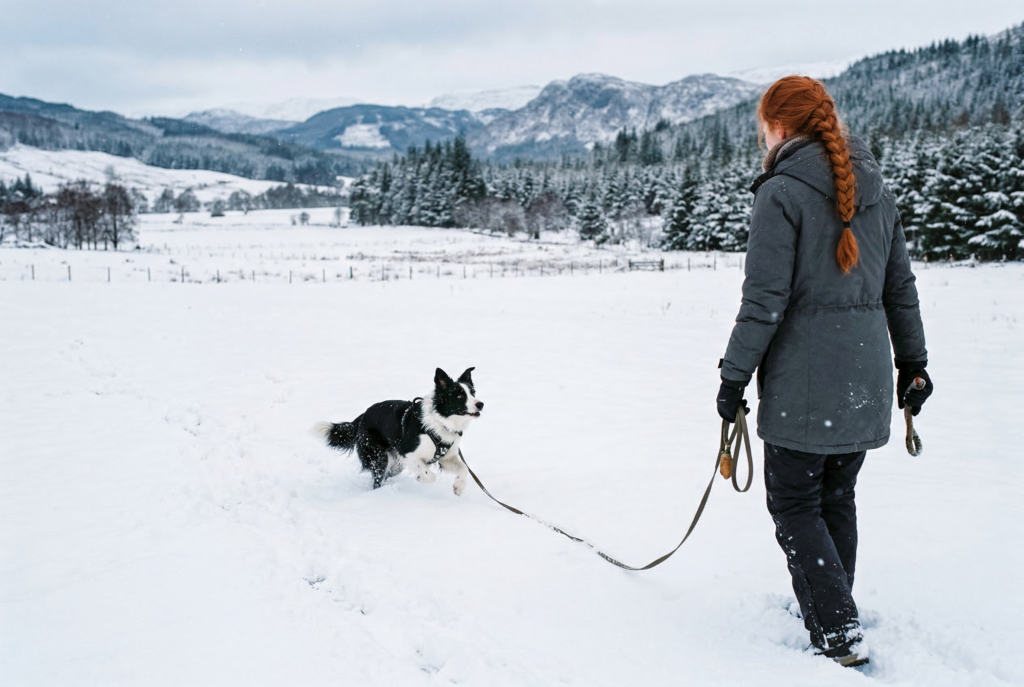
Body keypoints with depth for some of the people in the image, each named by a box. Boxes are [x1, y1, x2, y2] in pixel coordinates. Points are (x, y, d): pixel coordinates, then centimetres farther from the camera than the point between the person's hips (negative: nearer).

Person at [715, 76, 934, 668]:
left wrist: (735, 376, -9)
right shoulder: (877, 189, 10)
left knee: (795, 505, 5)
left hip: (804, 376, -7)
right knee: (837, 498, 18)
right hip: (866, 375, 7)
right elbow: (901, 288, 14)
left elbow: (766, 300, -16)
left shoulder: (782, 192, -12)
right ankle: (829, 613, 30)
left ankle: (840, 632, 0)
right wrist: (913, 362, 22)